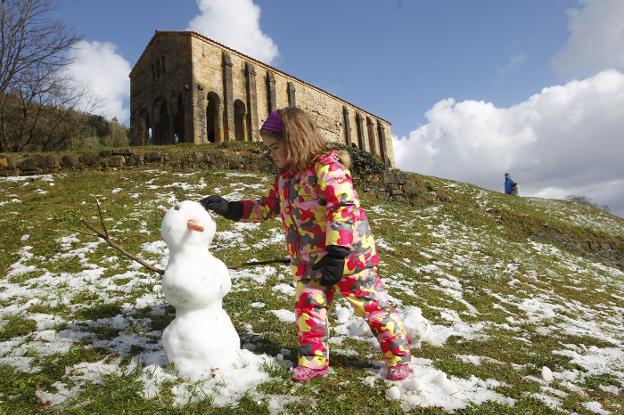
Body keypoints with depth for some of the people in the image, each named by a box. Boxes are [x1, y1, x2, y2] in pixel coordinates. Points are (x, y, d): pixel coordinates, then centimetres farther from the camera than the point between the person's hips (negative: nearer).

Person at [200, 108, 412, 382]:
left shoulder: (327, 166, -18)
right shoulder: (284, 177, 10)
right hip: (309, 261, 8)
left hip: (349, 254, -8)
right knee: (307, 306, 10)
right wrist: (230, 209, 9)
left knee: (371, 304, 4)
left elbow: (344, 208, -25)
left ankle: (398, 357, 22)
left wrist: (336, 254, -29)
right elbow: (266, 207, 19)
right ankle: (314, 359, 28)